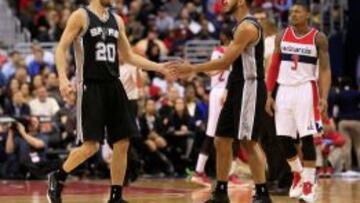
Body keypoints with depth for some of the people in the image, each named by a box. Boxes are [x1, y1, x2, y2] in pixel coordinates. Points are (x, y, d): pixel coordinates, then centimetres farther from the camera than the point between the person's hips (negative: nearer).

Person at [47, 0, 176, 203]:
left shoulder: (116, 20, 13)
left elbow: (128, 56, 19)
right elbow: (62, 48, -8)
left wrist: (159, 68, 11)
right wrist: (63, 78, -22)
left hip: (113, 85, 7)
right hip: (91, 86, -6)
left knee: (122, 143, 2)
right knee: (91, 146, -10)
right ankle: (57, 178, 12)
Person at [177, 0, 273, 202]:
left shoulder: (247, 27, -16)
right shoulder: (243, 26, 16)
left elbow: (225, 62, -18)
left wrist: (192, 68, -12)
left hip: (249, 89, -10)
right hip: (238, 89, 10)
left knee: (249, 142, -8)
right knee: (222, 140, 11)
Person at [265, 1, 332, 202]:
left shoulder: (318, 38, -4)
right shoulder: (282, 36, 6)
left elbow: (325, 69, -5)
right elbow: (274, 66, 10)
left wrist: (324, 98, -17)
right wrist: (269, 95, 3)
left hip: (306, 89, -4)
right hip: (284, 89, 4)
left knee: (307, 138, -7)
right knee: (284, 138, 4)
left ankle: (309, 182, 0)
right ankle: (298, 174, 25)